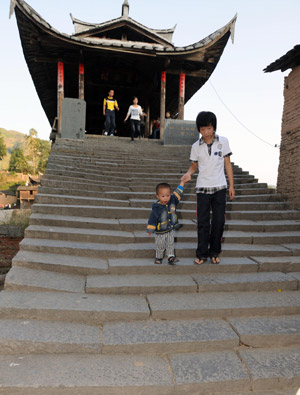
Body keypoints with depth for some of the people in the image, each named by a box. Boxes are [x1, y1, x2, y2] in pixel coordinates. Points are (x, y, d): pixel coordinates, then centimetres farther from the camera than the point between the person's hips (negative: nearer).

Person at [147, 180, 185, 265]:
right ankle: (159, 258, 30)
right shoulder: (156, 208, -20)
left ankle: (171, 257, 16)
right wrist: (150, 230, -10)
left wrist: (182, 182, 3)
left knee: (170, 244, 7)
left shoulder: (172, 201, -7)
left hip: (171, 230, 3)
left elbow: (177, 193, 5)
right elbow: (152, 219, -14)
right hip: (160, 232, -3)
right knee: (160, 246, 11)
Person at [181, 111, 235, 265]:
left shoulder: (223, 141, 0)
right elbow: (194, 166, 9)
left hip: (220, 188, 0)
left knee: (219, 222, 4)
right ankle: (202, 254, 14)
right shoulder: (196, 146, 1)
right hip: (202, 188, 0)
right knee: (203, 223, 3)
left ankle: (214, 252, 20)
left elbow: (227, 164, 4)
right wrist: (189, 173, -15)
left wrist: (231, 185, 1)